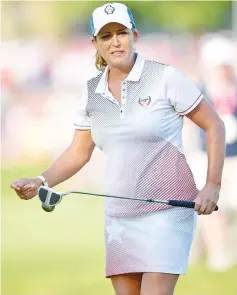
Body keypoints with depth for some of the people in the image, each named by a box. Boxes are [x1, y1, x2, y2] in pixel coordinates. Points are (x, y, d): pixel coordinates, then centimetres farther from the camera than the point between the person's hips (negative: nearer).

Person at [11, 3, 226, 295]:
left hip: (166, 212, -5)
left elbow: (214, 126, -1)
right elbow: (78, 153, 13)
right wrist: (41, 182, -4)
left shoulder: (166, 78, -7)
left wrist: (212, 186, -9)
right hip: (119, 215, 5)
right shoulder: (92, 91, 8)